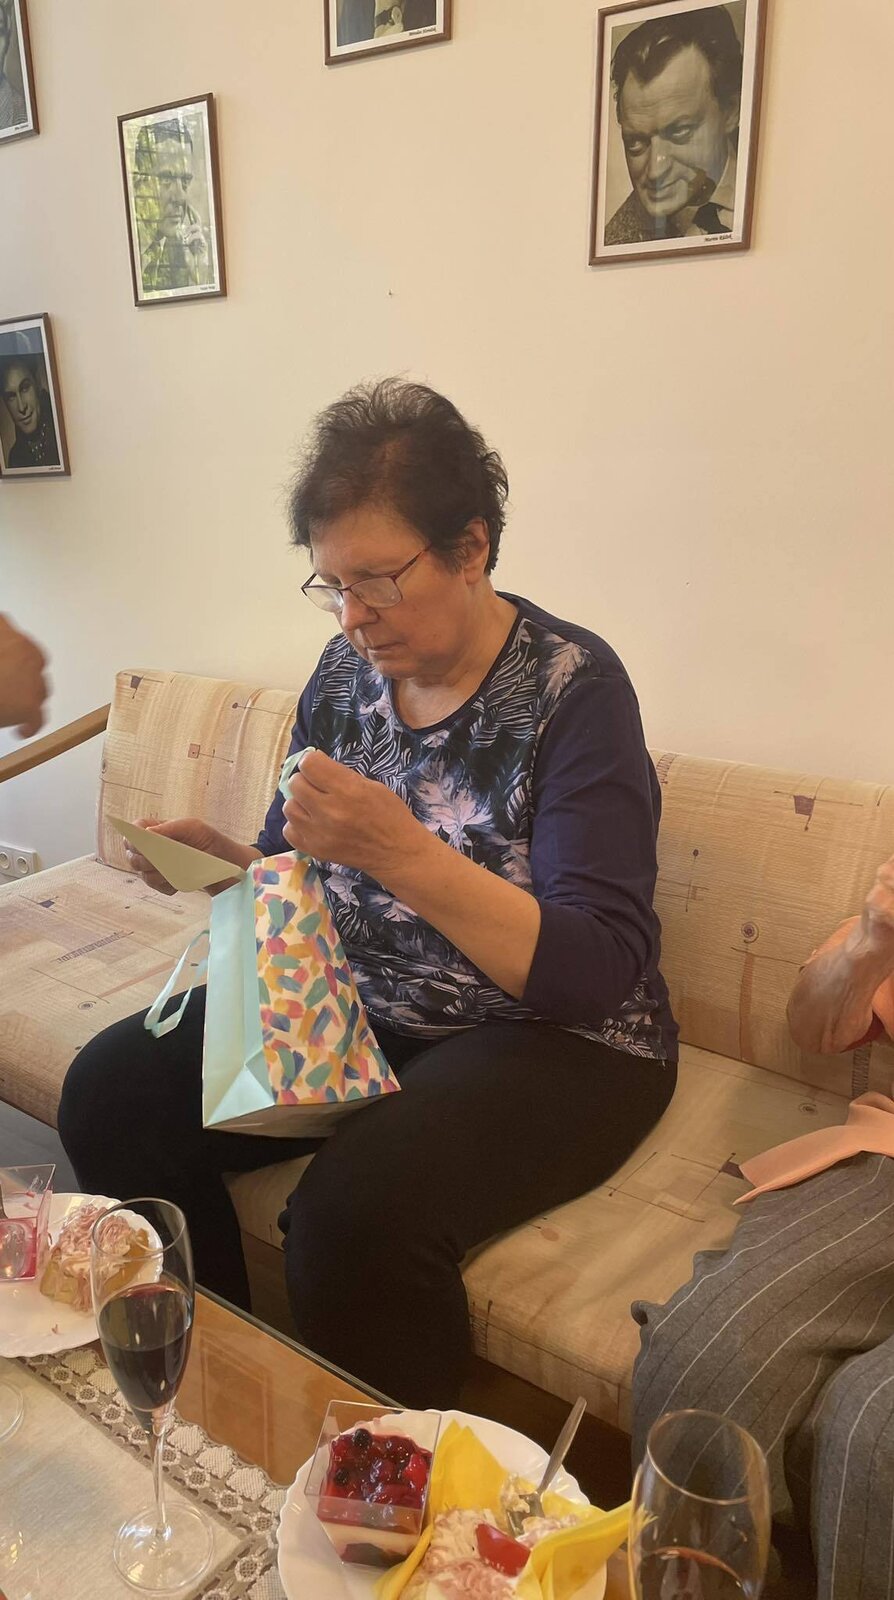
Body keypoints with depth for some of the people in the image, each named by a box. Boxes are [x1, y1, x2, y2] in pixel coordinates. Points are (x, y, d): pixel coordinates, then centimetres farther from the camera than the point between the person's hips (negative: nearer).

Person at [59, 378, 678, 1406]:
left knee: (359, 1208, -31)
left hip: (554, 1039, -6)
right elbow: (291, 865, 13)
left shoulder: (571, 687, -16)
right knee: (110, 1093, -8)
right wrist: (215, 859, -11)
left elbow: (602, 969, -22)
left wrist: (403, 852, -33)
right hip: (354, 1008, 6)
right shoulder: (346, 670, 2)